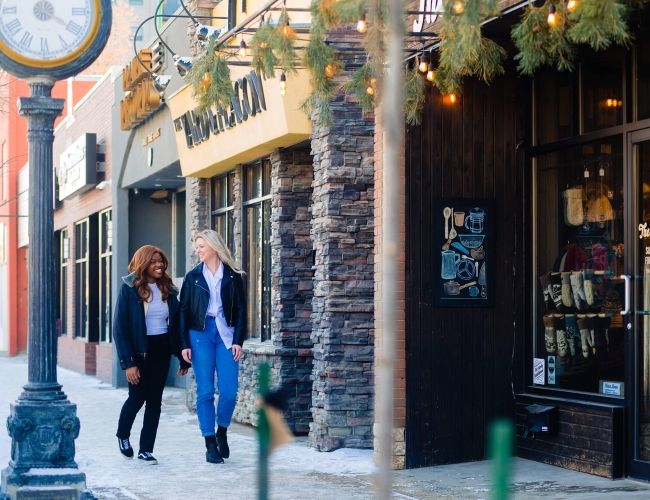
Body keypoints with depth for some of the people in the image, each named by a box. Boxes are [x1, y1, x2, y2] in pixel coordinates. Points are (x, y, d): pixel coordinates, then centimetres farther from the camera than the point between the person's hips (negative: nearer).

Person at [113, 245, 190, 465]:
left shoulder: (168, 290, 4)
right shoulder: (129, 289, -9)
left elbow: (176, 324, 7)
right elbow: (120, 328, -11)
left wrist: (182, 357, 4)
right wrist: (128, 362, -16)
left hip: (161, 350, 4)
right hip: (139, 350, -4)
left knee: (154, 401, 4)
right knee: (137, 397, 4)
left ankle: (146, 450, 11)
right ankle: (123, 435, 32)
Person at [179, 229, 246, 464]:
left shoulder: (232, 276, 5)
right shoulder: (193, 277, 6)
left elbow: (241, 309, 4)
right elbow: (184, 310, 5)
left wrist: (238, 340, -6)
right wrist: (184, 344, -2)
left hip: (226, 334, 0)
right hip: (200, 333, 0)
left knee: (229, 390, -6)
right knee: (205, 391, -3)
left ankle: (222, 433, 19)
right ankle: (210, 444, 3)